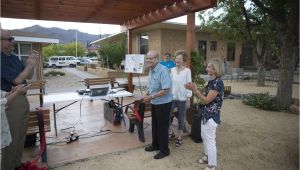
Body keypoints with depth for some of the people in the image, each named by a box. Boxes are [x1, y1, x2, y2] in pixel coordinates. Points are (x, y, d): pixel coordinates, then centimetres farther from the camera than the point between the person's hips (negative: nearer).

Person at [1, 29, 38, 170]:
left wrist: (31, 63, -1)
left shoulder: (14, 58, 10)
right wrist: (29, 65, -10)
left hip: (22, 99, 9)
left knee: (21, 135, 17)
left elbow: (28, 76, 15)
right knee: (11, 138, 1)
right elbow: (17, 80, -20)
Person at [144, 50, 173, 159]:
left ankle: (164, 150, 22)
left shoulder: (163, 71, -23)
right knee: (155, 125, 20)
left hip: (163, 103, -8)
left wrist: (151, 97, -24)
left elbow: (166, 90, -28)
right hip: (154, 103, 9)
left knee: (162, 127, 5)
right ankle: (155, 145, 39)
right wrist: (147, 94, -1)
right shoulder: (151, 71, 5)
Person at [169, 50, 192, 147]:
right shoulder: (172, 70, 3)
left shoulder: (187, 71, -9)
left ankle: (179, 137, 27)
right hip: (172, 97, 4)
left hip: (182, 99, -4)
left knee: (181, 118, 9)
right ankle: (170, 132, 28)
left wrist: (188, 100, -9)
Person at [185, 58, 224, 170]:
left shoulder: (218, 83, -21)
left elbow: (206, 100, -21)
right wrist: (193, 89, 2)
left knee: (210, 140, 3)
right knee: (204, 137, 23)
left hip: (212, 116, -10)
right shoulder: (212, 81, 8)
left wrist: (195, 89, -21)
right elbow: (204, 97, 9)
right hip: (206, 114, 10)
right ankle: (207, 157, 42)